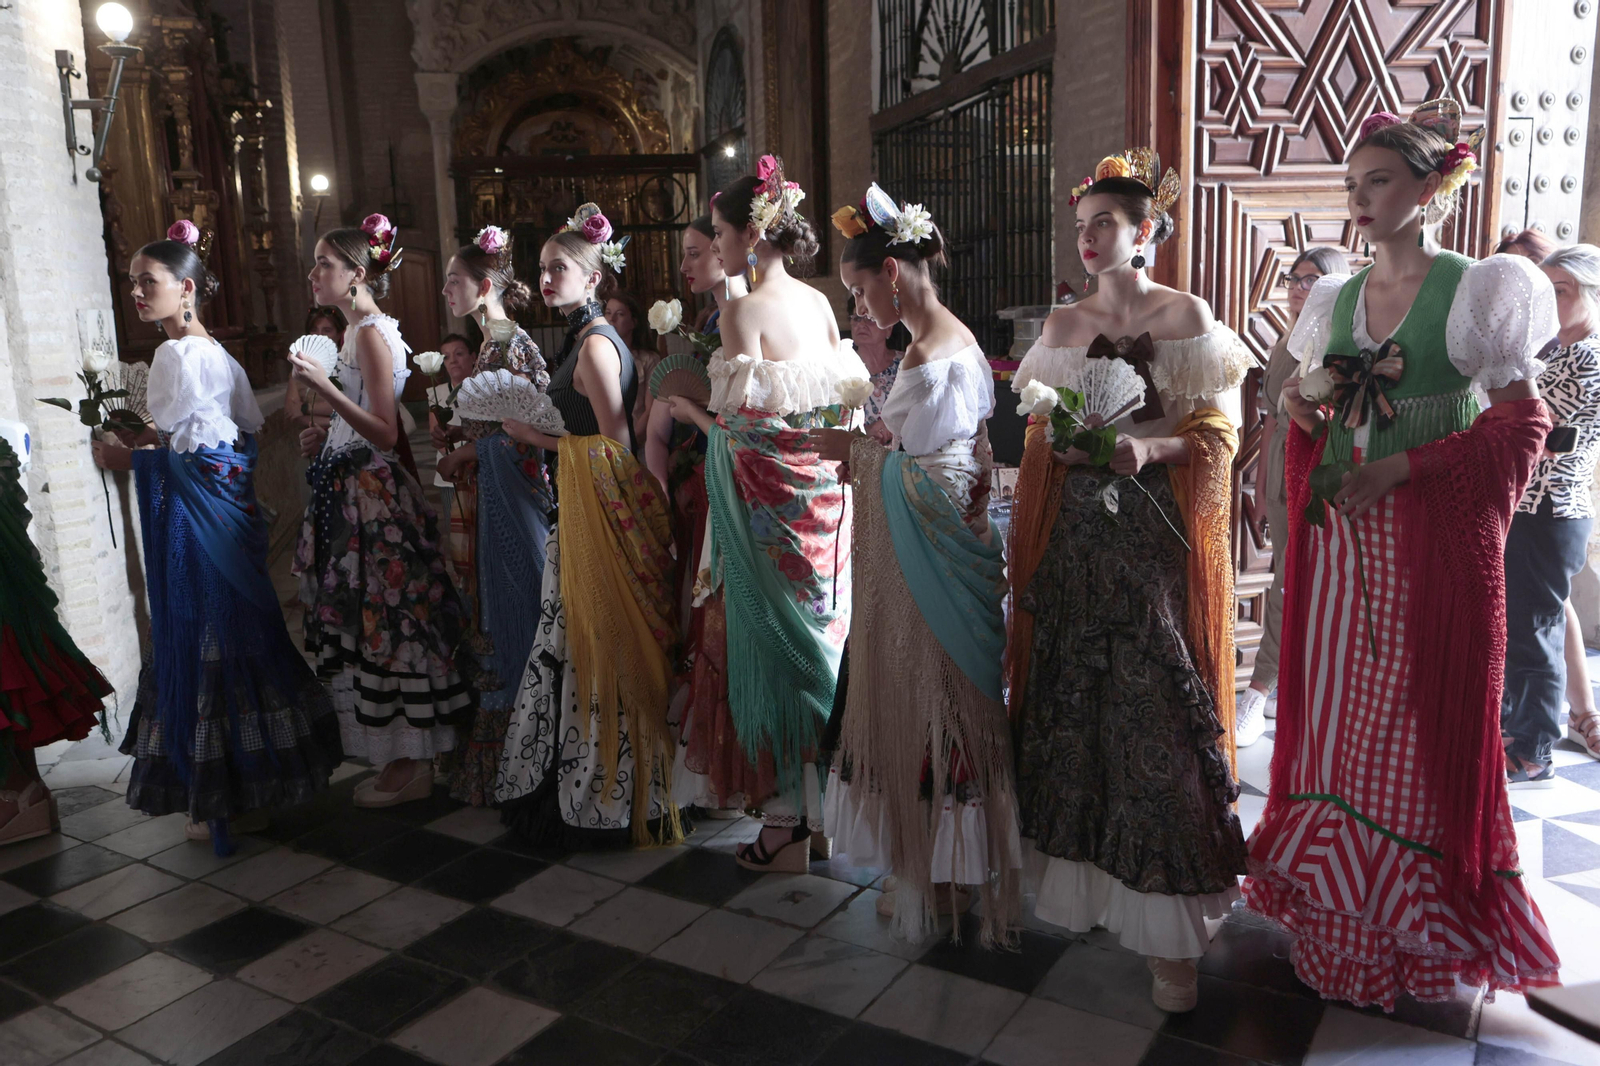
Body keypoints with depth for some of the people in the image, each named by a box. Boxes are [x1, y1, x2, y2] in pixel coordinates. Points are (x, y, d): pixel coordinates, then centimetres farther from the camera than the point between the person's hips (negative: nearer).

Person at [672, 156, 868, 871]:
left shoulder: (745, 310, -14)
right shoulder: (819, 303, 8)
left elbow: (742, 420, -17)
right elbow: (837, 393, 10)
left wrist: (691, 410, 0)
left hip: (772, 496, -7)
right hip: (825, 489, 8)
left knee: (776, 644, 3)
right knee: (817, 636, 15)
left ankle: (792, 825, 14)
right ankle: (822, 804, 28)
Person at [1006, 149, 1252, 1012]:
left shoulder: (1187, 318, 1)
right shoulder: (1063, 325, 12)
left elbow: (1219, 432, -2)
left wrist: (1149, 445, -18)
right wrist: (1061, 440, -6)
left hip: (1158, 538, -4)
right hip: (1073, 535, 4)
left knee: (1156, 705, -6)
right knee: (1071, 697, 5)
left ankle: (1168, 921, 3)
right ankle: (1085, 875, 21)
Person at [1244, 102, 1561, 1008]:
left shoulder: (1475, 290, -5)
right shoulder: (1336, 300, 11)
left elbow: (1521, 424, -8)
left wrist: (1404, 469, -16)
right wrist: (1304, 406, -4)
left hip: (1433, 543, -5)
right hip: (1340, 541, 5)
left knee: (1421, 722, 3)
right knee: (1337, 712, 8)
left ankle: (1417, 924, 21)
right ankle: (1341, 920, 23)